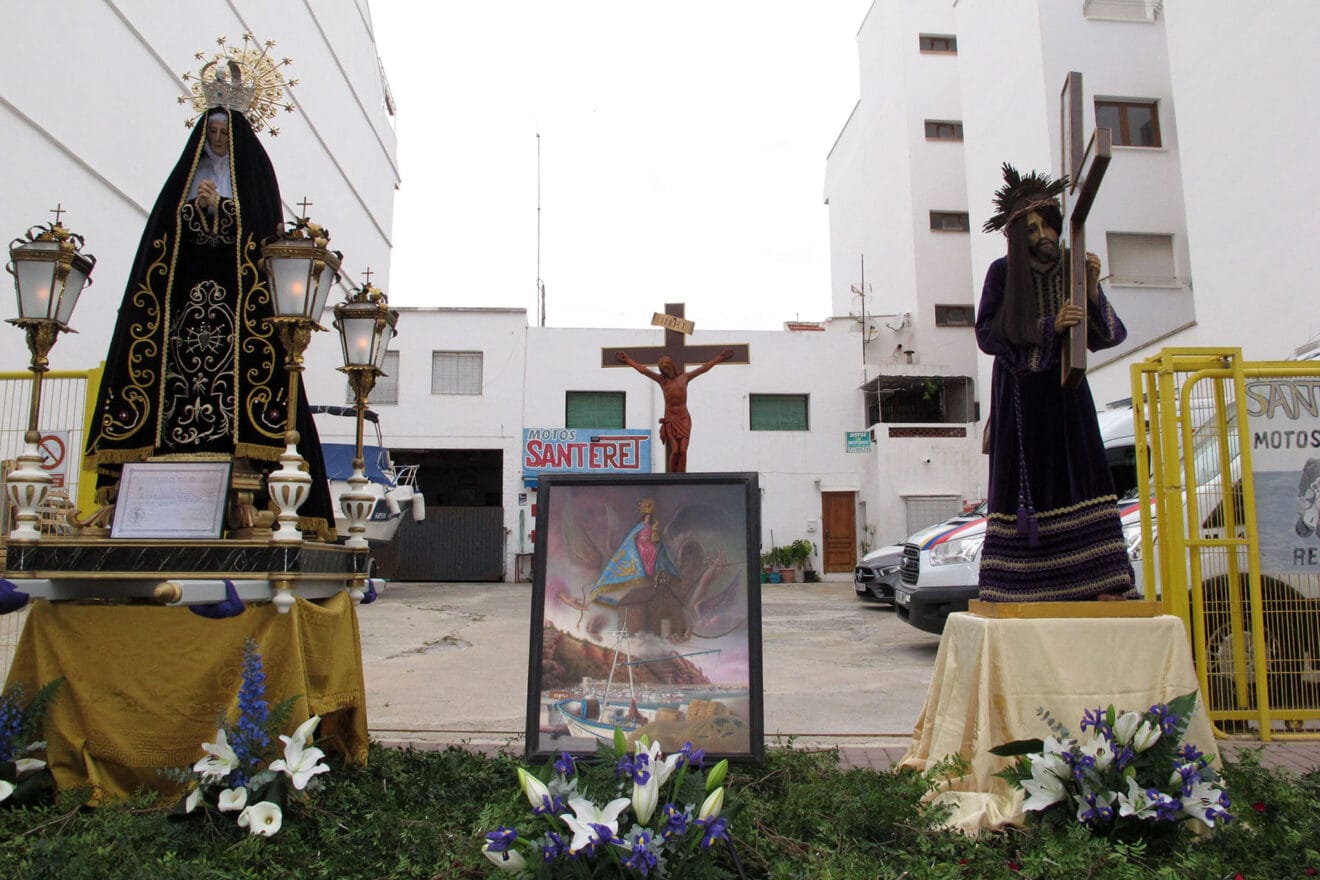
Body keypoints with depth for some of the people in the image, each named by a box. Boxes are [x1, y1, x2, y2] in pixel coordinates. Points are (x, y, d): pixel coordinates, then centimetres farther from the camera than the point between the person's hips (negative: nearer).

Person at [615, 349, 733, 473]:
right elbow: (643, 370, 16)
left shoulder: (684, 377, 14)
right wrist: (628, 360, 18)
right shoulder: (661, 379, 13)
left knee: (683, 450, -11)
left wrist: (719, 358, 21)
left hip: (684, 418, 1)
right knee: (675, 450, -15)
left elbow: (704, 368, 19)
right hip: (670, 419, -1)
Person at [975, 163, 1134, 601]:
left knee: (1084, 477, -6)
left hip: (1065, 392, 3)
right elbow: (986, 334, -11)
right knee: (1020, 482, -3)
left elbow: (1106, 336, 1)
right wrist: (1048, 327, -18)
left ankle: (1104, 586, -5)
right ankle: (1007, 591, 2)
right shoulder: (1003, 272, -4)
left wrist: (1093, 291, -15)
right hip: (1019, 396, -3)